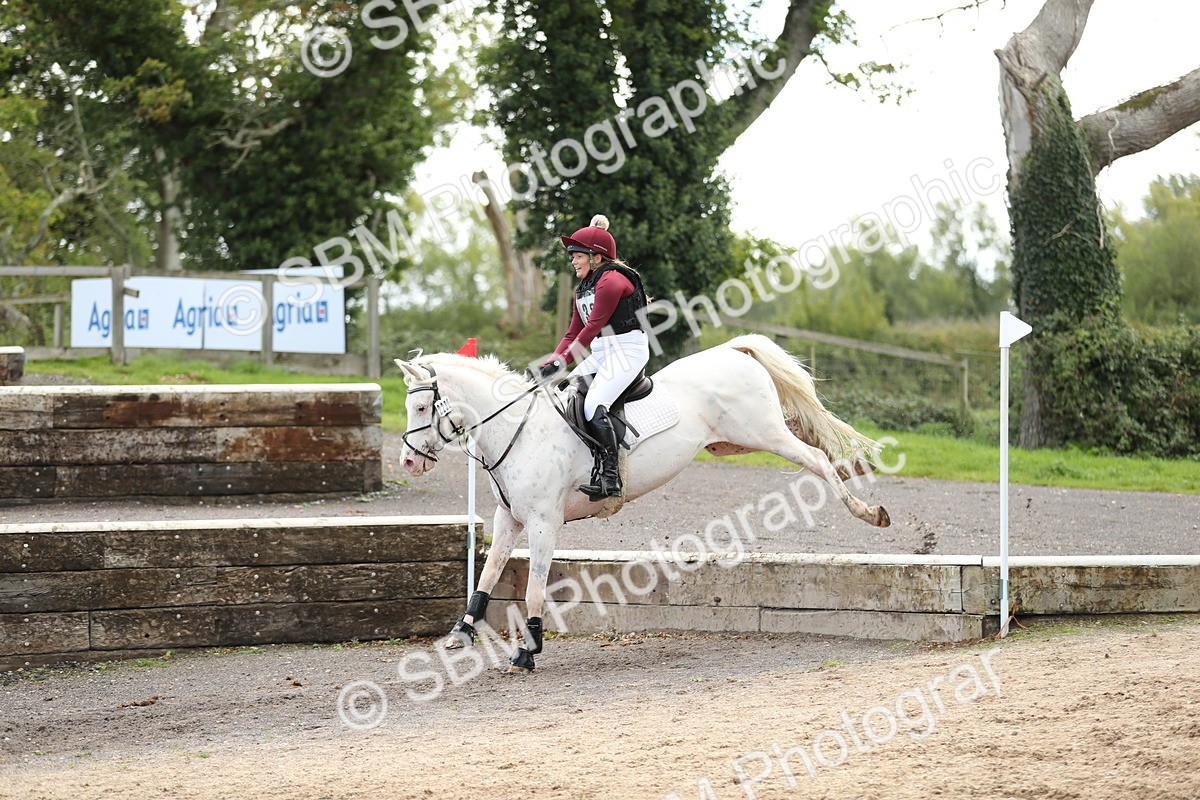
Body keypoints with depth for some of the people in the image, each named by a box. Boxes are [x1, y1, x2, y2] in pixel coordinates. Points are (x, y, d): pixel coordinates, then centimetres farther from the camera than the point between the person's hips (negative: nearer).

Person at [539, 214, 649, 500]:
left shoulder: (611, 281, -12)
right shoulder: (583, 288, 19)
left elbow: (593, 327, -18)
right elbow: (573, 334, 16)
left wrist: (562, 361, -19)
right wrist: (551, 363, 0)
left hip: (628, 350, -10)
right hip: (600, 355, 10)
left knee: (593, 406, -26)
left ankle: (610, 477, -28)